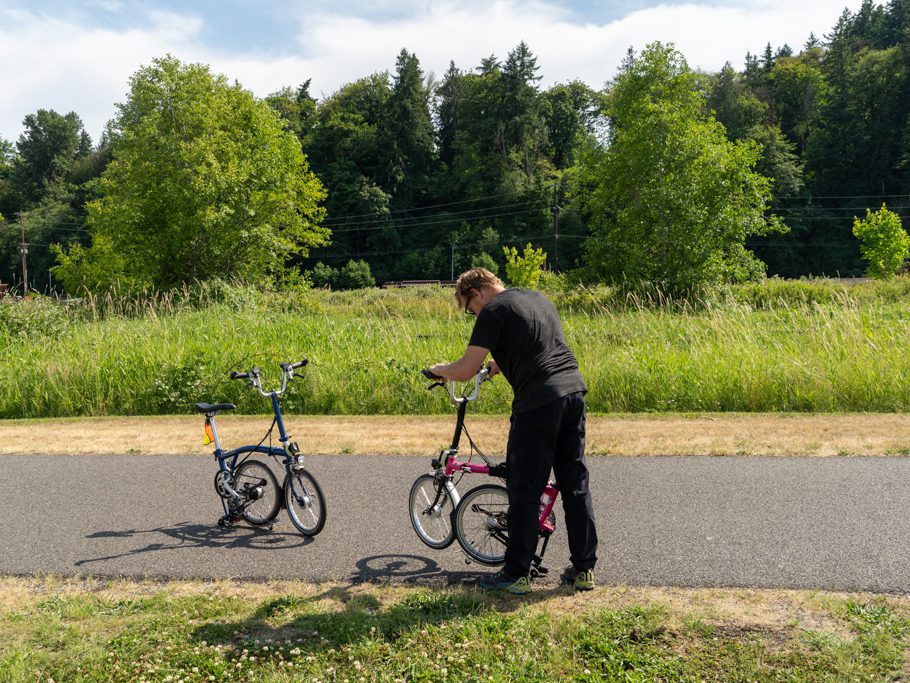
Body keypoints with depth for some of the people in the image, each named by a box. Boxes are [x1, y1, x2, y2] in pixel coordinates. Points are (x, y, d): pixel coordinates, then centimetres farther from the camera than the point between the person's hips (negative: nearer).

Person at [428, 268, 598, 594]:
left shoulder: (493, 310, -5)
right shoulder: (537, 297, 20)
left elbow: (464, 371, -8)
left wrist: (438, 369, 11)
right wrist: (500, 364, 36)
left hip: (538, 402, -8)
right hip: (574, 390, 8)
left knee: (524, 492, 3)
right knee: (576, 486, 13)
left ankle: (516, 574, 12)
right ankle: (584, 568, 21)